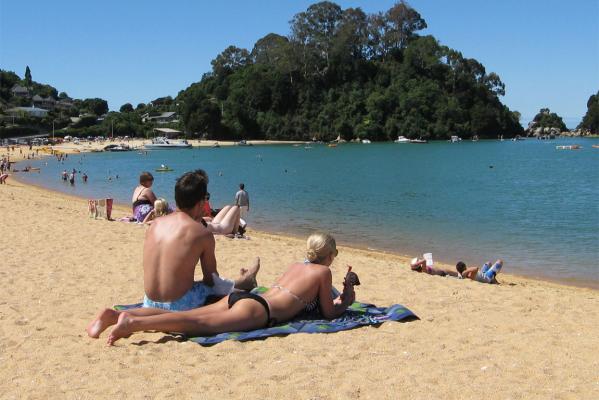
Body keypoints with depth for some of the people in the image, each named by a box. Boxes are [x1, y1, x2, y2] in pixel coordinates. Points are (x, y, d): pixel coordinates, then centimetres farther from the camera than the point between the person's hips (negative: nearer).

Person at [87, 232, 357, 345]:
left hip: (239, 297, 7)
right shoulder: (324, 272, 10)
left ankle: (115, 314, -18)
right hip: (257, 310, -7)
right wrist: (345, 302, 33)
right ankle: (135, 323, -45)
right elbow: (328, 313, 13)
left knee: (188, 315, -6)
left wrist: (332, 299, 50)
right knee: (201, 323, -25)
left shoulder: (296, 265, 31)